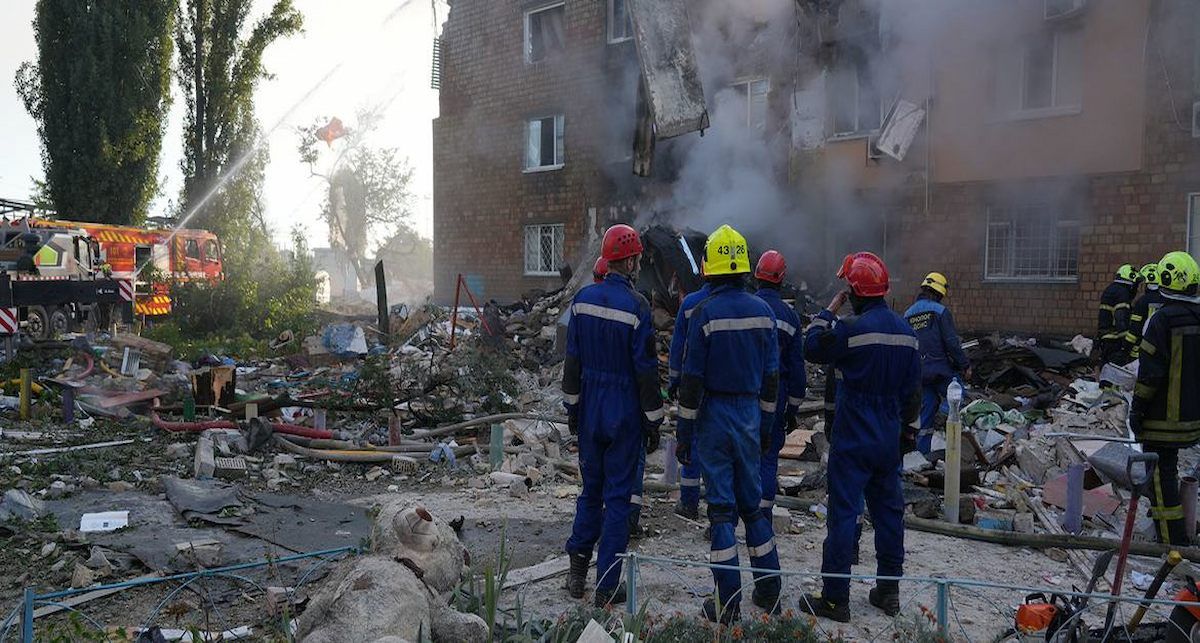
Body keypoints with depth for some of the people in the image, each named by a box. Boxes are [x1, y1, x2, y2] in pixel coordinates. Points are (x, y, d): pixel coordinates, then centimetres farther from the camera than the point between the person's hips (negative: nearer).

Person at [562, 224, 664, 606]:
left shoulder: (583, 300, 1)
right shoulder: (637, 307, -15)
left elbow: (572, 360, 6)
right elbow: (647, 371, -13)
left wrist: (572, 407, 15)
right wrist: (653, 422, -5)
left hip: (589, 410, 5)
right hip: (625, 414, -5)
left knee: (591, 488, 20)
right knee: (618, 495, 4)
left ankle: (578, 563, 18)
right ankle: (607, 586, 11)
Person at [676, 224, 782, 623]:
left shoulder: (705, 313, -13)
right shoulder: (763, 312, 2)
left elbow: (691, 379, -12)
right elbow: (771, 376, 8)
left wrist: (684, 433, -5)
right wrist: (766, 425, 18)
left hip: (714, 416, -4)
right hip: (750, 417, 4)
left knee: (721, 507, 1)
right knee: (753, 502, 16)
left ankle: (728, 604, 8)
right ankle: (769, 592, 25)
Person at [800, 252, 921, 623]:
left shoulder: (853, 328, -18)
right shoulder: (905, 331, 6)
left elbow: (813, 348, -4)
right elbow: (913, 388, 13)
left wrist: (830, 310, 4)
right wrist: (905, 425, 23)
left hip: (853, 439, -7)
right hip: (889, 439, 7)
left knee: (843, 513, -2)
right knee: (888, 511, 16)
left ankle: (835, 598, 4)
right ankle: (889, 590, 27)